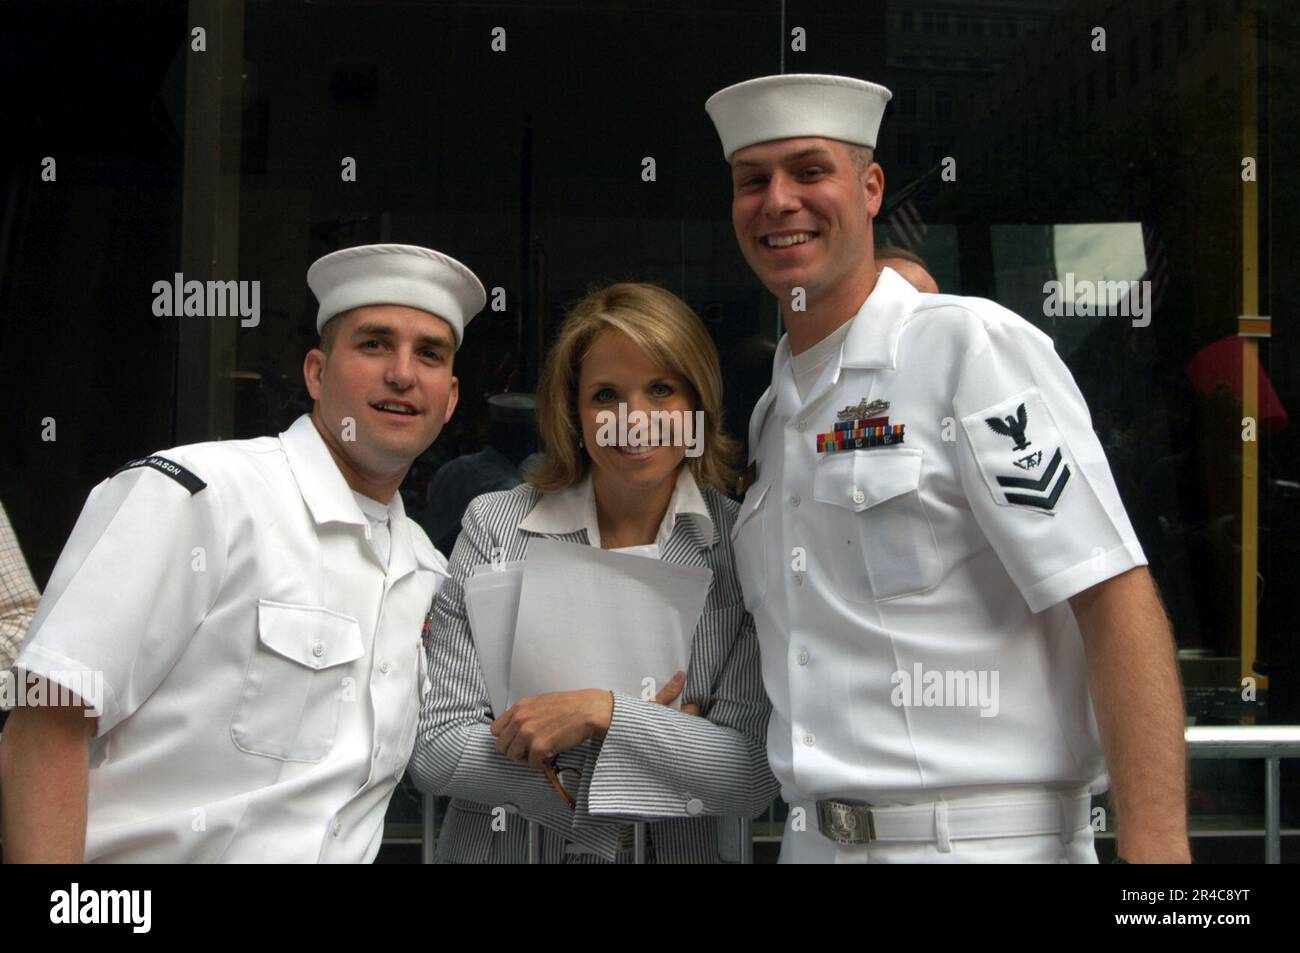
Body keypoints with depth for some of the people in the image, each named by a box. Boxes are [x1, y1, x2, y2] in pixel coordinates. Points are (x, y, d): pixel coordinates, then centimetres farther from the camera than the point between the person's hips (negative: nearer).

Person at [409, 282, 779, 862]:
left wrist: (601, 713, -20)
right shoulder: (494, 526, -4)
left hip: (674, 850, 0)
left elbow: (755, 779, -9)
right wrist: (664, 743, -11)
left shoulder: (744, 551, -4)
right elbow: (435, 751, -8)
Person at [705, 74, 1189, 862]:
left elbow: (1115, 598, -16)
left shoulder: (973, 346, -9)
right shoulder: (773, 413, 12)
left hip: (981, 835, -6)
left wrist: (1156, 844, -22)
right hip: (815, 837, 7)